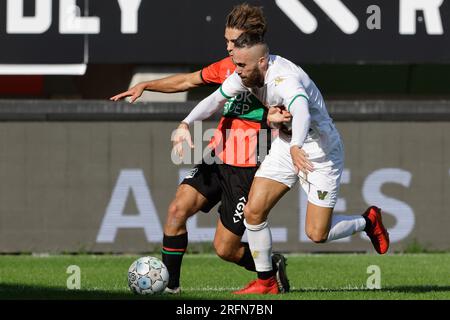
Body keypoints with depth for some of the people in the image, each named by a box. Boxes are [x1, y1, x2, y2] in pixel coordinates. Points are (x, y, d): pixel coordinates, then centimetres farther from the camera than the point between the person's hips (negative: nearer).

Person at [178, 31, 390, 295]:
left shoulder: (285, 79, -35)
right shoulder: (247, 73, -9)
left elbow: (301, 110, -55)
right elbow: (216, 99, 4)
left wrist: (296, 147, -74)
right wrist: (186, 123, -13)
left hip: (320, 150, -7)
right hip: (286, 145, 7)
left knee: (317, 234, -7)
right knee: (253, 211, -7)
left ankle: (368, 221, 22)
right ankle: (266, 282, 8)